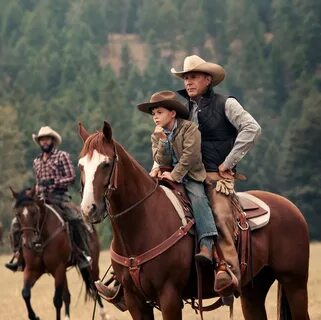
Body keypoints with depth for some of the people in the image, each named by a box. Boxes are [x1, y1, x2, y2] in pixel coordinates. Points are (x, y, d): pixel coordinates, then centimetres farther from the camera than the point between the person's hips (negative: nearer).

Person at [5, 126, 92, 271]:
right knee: (16, 223, -9)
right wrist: (36, 196, 6)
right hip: (42, 199, 5)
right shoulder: (37, 161, 19)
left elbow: (71, 177, -3)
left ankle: (84, 255, -24)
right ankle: (18, 257, -1)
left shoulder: (62, 156, 4)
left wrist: (53, 182, -15)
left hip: (59, 197, -5)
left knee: (76, 219, -31)